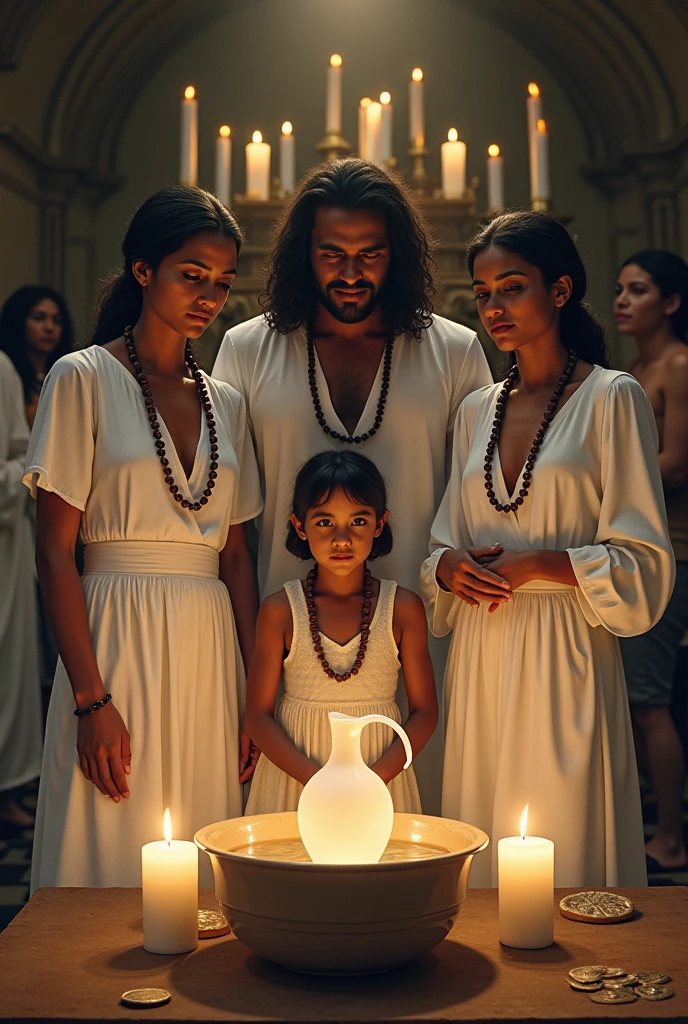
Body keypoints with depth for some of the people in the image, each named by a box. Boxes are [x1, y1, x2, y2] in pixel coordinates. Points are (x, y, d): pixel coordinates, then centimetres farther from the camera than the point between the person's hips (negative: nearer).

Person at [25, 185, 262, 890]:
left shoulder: (226, 404, 13)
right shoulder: (83, 378, -2)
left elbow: (235, 555, 13)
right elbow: (53, 551, -7)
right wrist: (90, 698, -14)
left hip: (211, 647, 5)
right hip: (118, 641, -4)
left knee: (206, 870, 9)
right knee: (113, 856, 1)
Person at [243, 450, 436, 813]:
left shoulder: (403, 608, -4)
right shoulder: (280, 610, -5)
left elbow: (424, 712, -1)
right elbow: (258, 715, -5)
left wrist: (374, 778, -15)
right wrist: (317, 779, -17)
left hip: (381, 769, 1)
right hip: (295, 769, 0)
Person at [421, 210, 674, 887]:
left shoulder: (612, 398, -2)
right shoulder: (476, 411, 14)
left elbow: (644, 563, -5)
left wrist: (533, 565, -15)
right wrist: (449, 567, -2)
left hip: (564, 657, -4)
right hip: (481, 658, 5)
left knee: (563, 854, 0)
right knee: (478, 863, 8)